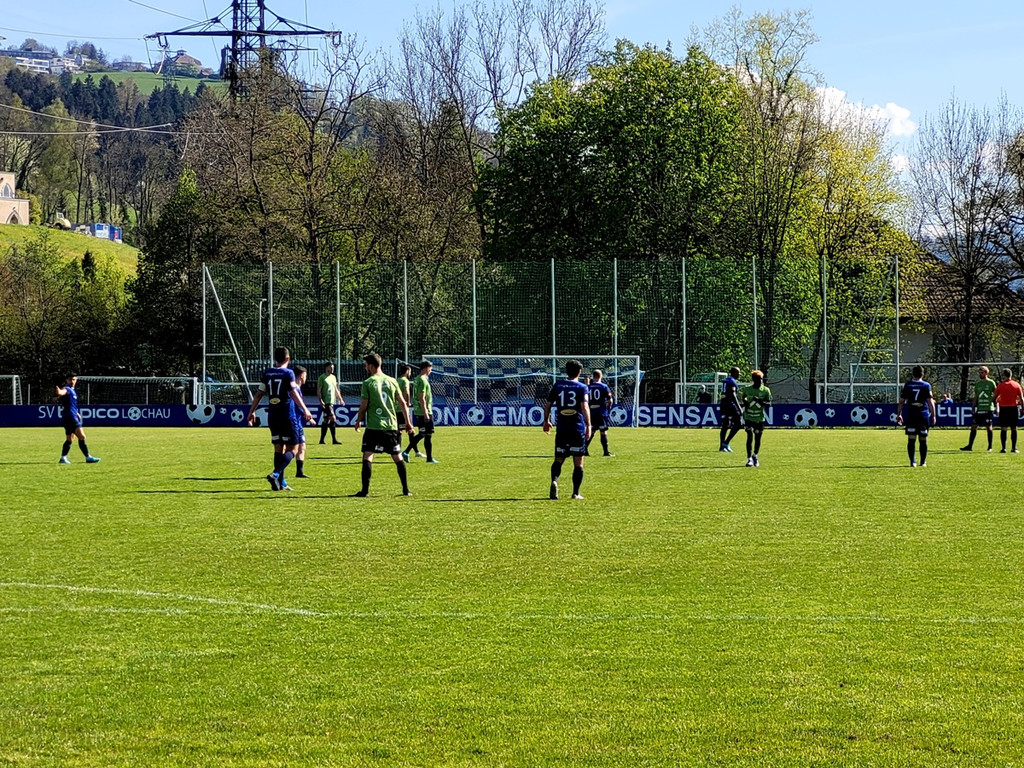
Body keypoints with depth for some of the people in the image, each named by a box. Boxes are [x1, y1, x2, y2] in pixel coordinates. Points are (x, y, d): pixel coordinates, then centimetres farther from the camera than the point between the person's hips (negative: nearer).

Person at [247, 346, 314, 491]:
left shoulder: (267, 373, 7)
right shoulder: (288, 373, -8)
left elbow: (259, 393, 10)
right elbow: (294, 393, -17)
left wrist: (252, 411, 19)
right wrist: (305, 410, -21)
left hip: (272, 417, 6)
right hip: (288, 416, -6)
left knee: (279, 448, 11)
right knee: (292, 449, -2)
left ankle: (281, 483, 10)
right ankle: (275, 474, -21)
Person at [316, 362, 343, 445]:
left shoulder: (333, 377, 16)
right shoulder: (322, 378, -6)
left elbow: (336, 390, 24)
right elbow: (318, 391, -8)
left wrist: (340, 399, 18)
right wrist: (321, 401, -17)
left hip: (332, 402, 8)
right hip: (326, 403, -8)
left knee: (326, 421, 10)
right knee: (333, 419, -14)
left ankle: (322, 440, 14)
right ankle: (334, 440, -13)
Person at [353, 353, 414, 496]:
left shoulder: (368, 383, -5)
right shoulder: (391, 381, 7)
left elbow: (363, 406, -4)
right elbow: (402, 402, 8)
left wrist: (358, 421, 11)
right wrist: (408, 421, 14)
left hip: (374, 426, -4)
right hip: (391, 425, 4)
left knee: (367, 457, -3)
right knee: (398, 457, 12)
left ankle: (365, 490, -10)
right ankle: (406, 490, 13)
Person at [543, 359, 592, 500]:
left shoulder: (557, 385, 8)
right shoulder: (582, 388, -2)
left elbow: (548, 405, 11)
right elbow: (585, 406, -14)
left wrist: (546, 421, 25)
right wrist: (588, 426, -15)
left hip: (561, 429, 2)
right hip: (578, 429, -2)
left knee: (558, 459, 8)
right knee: (578, 462, 6)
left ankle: (554, 480, -21)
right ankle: (576, 492, 5)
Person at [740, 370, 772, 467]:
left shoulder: (765, 390, -4)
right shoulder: (747, 389, -1)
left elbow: (769, 403, -7)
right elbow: (743, 396, 19)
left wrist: (760, 401, -24)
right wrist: (745, 402, -2)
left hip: (760, 418, 1)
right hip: (749, 417, -1)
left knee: (757, 438, 7)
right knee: (750, 437, -10)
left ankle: (755, 456, 29)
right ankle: (749, 459, -6)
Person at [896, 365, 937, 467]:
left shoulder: (907, 385, 5)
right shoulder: (926, 386, 0)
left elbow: (901, 402, 7)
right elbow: (930, 402, -3)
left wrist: (899, 414, 14)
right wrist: (933, 416, 1)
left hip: (911, 416, 1)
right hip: (923, 416, -1)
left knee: (911, 439, 1)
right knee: (923, 440, 6)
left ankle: (912, 461, -6)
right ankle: (923, 462, 9)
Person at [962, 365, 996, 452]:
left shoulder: (991, 383, -2)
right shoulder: (977, 383, 12)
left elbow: (995, 395, 1)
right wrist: (973, 408, 12)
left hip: (988, 409, -5)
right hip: (979, 409, 5)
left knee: (989, 427, -1)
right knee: (974, 426, 1)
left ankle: (990, 447, 7)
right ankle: (970, 446, 4)